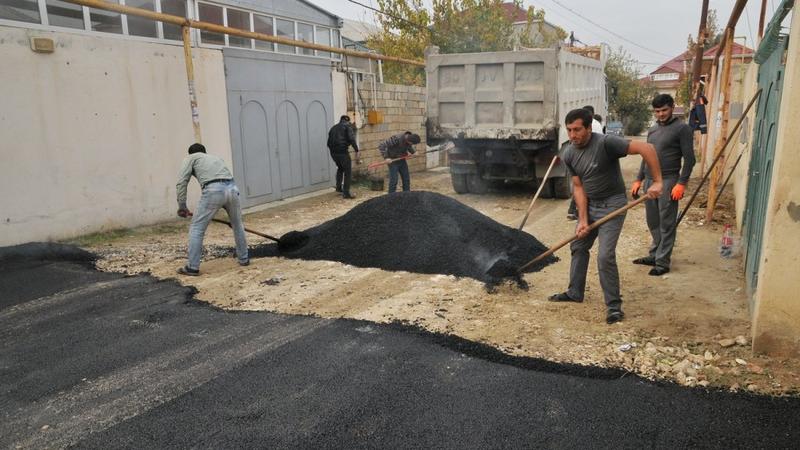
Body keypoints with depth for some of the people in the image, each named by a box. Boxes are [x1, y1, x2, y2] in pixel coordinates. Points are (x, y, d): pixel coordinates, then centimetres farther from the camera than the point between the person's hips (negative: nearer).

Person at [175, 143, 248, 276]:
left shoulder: (191, 157, 24)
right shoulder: (217, 157, 38)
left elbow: (181, 182, 9)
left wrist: (182, 206, 13)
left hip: (213, 191, -5)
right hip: (232, 188, 5)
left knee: (196, 228, 8)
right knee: (237, 225, 26)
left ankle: (192, 267, 10)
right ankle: (243, 259, 36)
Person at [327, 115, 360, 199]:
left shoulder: (333, 128, 21)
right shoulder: (347, 126, 3)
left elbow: (329, 143, 19)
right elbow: (351, 139, -12)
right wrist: (356, 151, -11)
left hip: (333, 152, 6)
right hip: (343, 151, -6)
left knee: (340, 168, 30)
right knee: (348, 172, 3)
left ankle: (339, 187, 32)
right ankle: (346, 193, 1)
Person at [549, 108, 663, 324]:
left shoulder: (606, 143, -24)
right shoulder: (569, 154, -5)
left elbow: (646, 148, -27)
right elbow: (578, 187, -2)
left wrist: (657, 181, -30)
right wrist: (583, 219, -8)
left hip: (612, 205, -7)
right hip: (589, 205, 7)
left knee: (605, 256, -14)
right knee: (578, 247, 16)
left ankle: (614, 305, 2)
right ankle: (575, 293, 34)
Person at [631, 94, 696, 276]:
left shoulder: (682, 128, -5)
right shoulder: (652, 130, 16)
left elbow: (689, 159, -8)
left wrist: (681, 183, -16)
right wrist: (638, 180, 16)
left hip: (668, 182, -7)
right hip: (649, 181, 7)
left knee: (666, 224, -2)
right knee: (653, 222, 13)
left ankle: (662, 262, 3)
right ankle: (654, 255, 25)